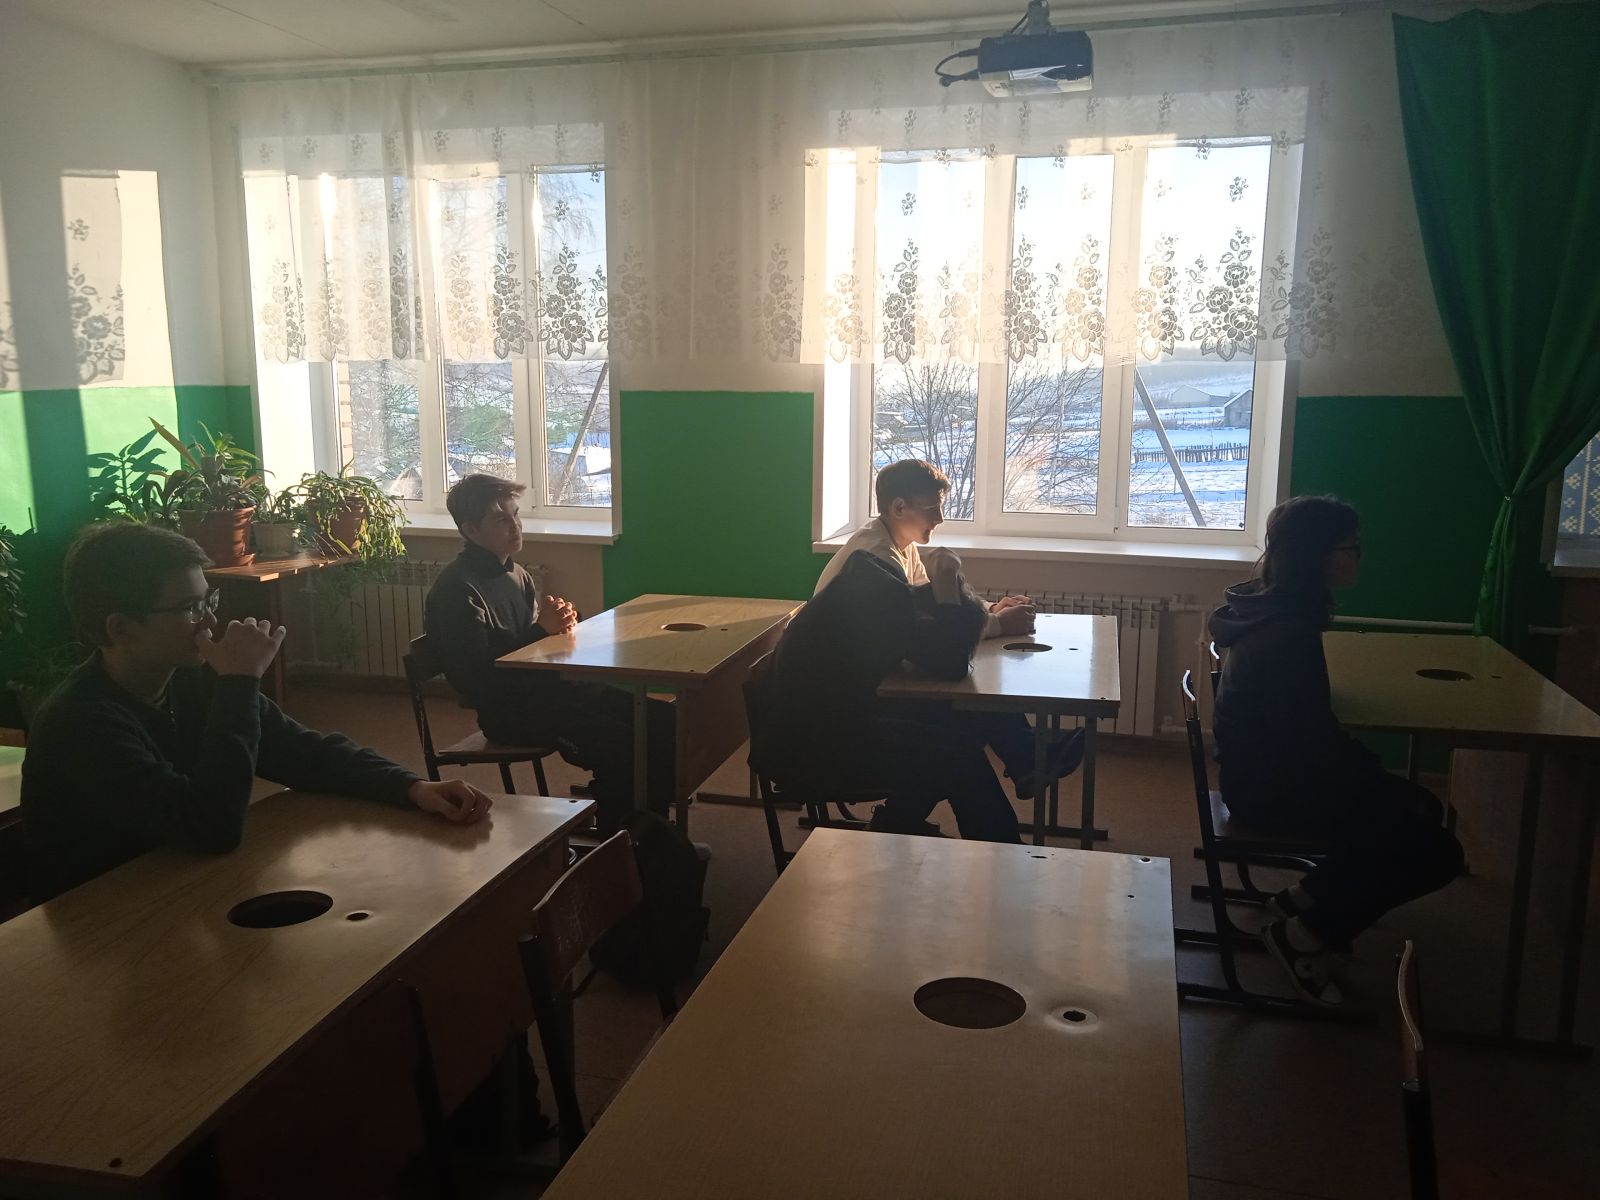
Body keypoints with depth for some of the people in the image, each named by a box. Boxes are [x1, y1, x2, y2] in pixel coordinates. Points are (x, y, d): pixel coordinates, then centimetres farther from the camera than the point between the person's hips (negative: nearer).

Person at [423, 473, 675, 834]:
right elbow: (477, 676, -19)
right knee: (617, 742, -28)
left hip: (545, 686, 9)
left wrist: (559, 622, -1)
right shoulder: (455, 590, -12)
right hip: (508, 710, -9)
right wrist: (541, 631, -20)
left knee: (661, 720, -6)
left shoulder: (516, 574, 15)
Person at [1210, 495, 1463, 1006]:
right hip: (1272, 788, -10)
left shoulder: (1272, 610, 4)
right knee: (1436, 851, -7)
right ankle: (1305, 934, 4)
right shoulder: (1289, 634, -26)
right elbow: (1315, 743, -24)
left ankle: (1302, 902, 18)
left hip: (1267, 769, 10)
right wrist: (1385, 784, -8)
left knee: (1419, 807, 15)